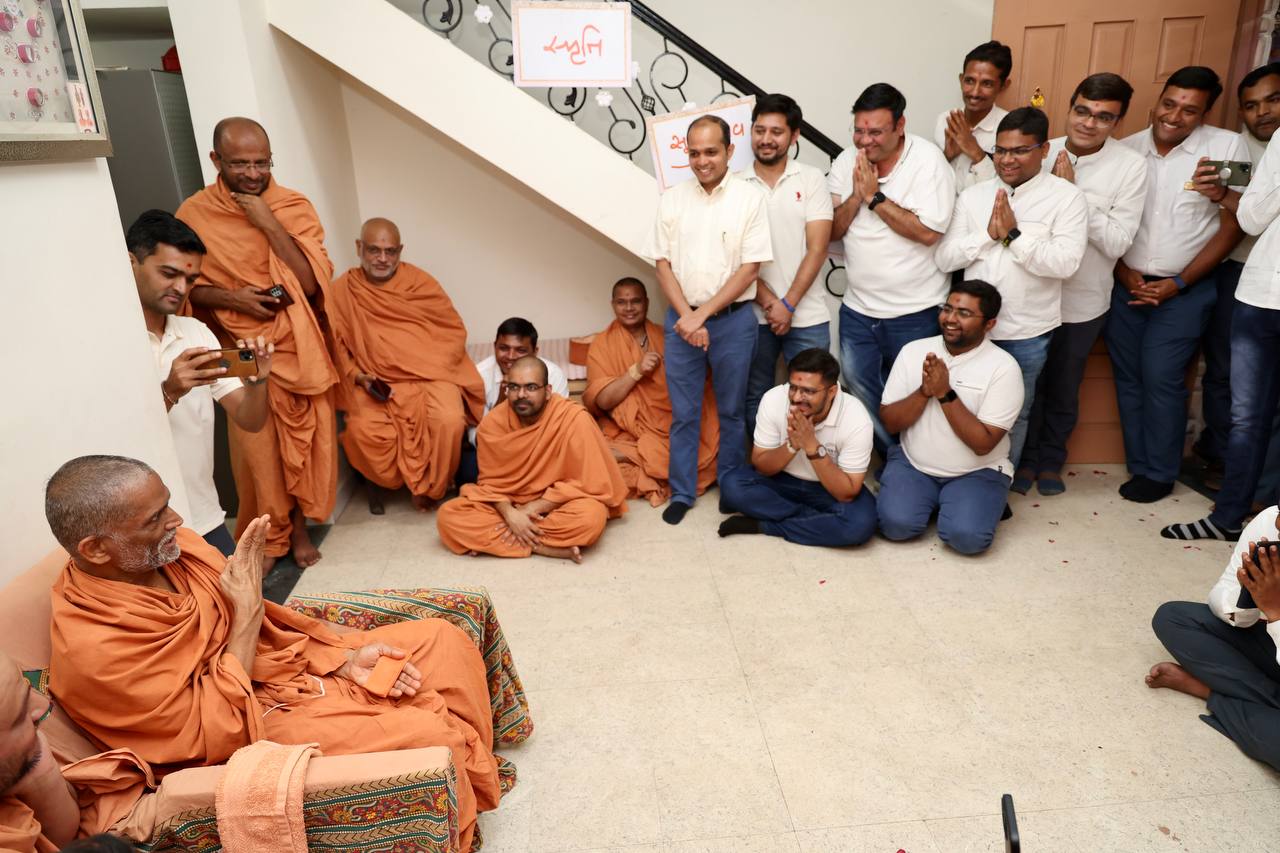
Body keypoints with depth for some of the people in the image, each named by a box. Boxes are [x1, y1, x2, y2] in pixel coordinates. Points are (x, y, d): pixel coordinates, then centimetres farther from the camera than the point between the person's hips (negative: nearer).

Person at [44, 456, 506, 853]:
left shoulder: (172, 545, -6)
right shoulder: (91, 649, -26)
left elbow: (269, 618, 5)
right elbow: (220, 732, -22)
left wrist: (349, 655, -6)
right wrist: (246, 609, -21)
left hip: (299, 665, 8)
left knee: (443, 639, 3)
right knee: (429, 735, -22)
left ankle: (476, 766, 19)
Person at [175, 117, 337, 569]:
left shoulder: (293, 206, -3)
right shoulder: (194, 213, -2)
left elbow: (314, 281, -11)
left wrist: (269, 223, -17)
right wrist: (231, 297, -15)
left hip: (297, 345, 1)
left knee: (304, 440, 6)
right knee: (256, 448, 0)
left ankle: (299, 525, 26)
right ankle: (269, 536, 19)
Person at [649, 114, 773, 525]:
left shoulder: (751, 197, -4)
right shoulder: (672, 198, 4)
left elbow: (749, 269, -8)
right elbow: (663, 263, 3)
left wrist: (703, 314, -13)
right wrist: (686, 317, -9)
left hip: (733, 320, -2)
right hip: (681, 319, 2)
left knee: (732, 411, 11)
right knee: (683, 413, 7)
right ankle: (682, 492, 20)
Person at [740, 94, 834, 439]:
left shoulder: (812, 179, 0)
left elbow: (817, 249, -5)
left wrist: (788, 305, -11)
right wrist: (769, 302, -11)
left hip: (807, 315, -1)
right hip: (754, 314, 1)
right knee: (756, 398, 12)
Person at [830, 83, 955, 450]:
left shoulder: (928, 161, -13)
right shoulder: (847, 161, 1)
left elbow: (928, 232, -22)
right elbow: (831, 230, 0)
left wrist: (875, 196, -20)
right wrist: (856, 195, -17)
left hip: (914, 312, -5)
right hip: (858, 309, 5)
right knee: (860, 392, 14)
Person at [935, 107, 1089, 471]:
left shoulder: (1066, 197, -5)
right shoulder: (972, 196, 4)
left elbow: (1065, 263, -17)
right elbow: (944, 258, -3)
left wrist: (1014, 234, -19)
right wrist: (989, 234, -15)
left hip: (1028, 332, -2)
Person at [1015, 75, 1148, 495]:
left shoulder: (1131, 166, -12)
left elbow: (1117, 242, -18)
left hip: (1083, 300, -1)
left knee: (1063, 389, 16)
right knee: (1028, 382, 13)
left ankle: (1051, 459, 38)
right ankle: (1026, 456, 34)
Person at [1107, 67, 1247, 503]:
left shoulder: (1228, 146, -7)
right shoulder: (1126, 149, 1)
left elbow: (1232, 226, -5)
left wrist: (1178, 283, -10)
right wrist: (1123, 272, -6)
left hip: (1184, 289, -3)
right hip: (1126, 284, 3)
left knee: (1161, 378, -8)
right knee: (1128, 378, 6)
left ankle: (1159, 473, 10)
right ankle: (1139, 465, 20)